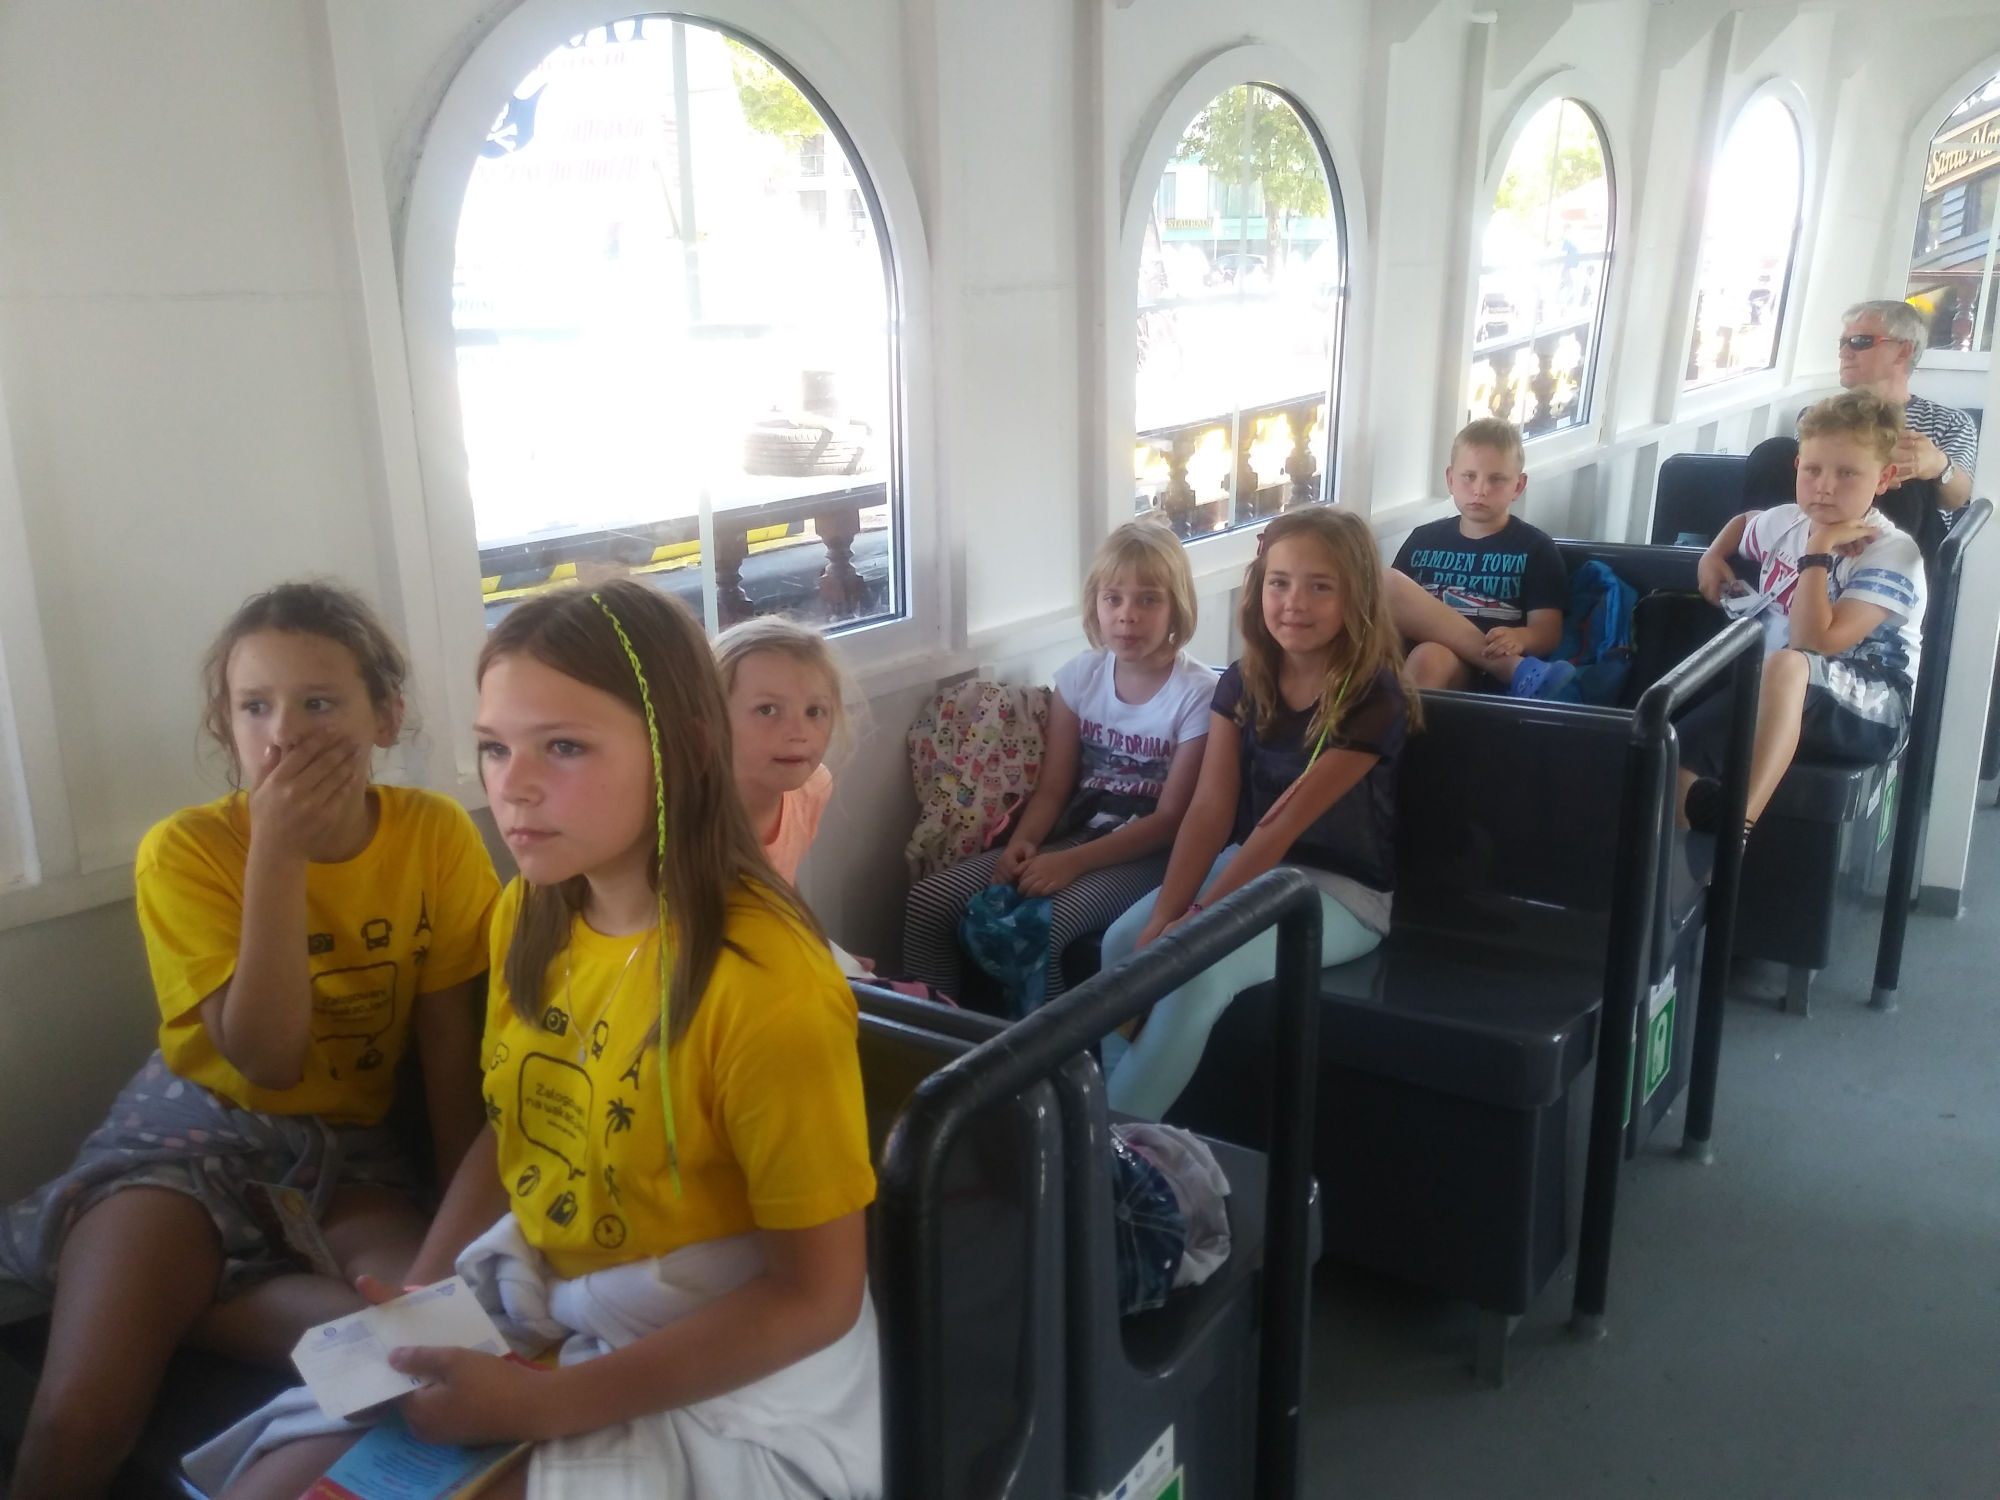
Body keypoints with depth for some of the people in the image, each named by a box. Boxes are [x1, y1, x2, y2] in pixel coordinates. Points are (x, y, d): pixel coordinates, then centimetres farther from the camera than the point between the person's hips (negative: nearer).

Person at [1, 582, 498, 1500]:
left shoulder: (436, 836, -10)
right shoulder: (187, 850, -14)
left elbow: (448, 1038, -3)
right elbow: (265, 1060, -21)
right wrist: (278, 851, -27)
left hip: (347, 1147, 3)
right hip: (193, 1131, -3)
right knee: (81, 1419, -24)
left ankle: (164, 1290, -7)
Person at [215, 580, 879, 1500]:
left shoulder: (763, 983, -25)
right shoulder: (529, 915, -2)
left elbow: (817, 1297, -20)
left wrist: (545, 1405, -21)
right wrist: (419, 1297, -3)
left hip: (717, 1372, -6)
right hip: (526, 1305, 7)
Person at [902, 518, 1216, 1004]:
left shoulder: (1198, 692, -12)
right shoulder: (1079, 675, 3)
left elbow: (1171, 819, -14)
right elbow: (1053, 787, 4)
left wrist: (1072, 862, -23)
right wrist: (1022, 842, -17)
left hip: (1145, 854, -5)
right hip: (1073, 836, 6)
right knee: (927, 903, -12)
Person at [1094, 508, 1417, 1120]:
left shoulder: (1373, 700, -18)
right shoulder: (1243, 683, 0)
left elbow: (1284, 825, -22)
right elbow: (1210, 809, -8)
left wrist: (1195, 921, -24)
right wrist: (1163, 918, -20)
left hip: (1341, 889, -6)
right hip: (1247, 863, 6)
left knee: (1201, 970, -27)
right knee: (1124, 941, -17)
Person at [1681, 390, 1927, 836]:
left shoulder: (1892, 554, -11)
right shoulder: (1785, 522, 9)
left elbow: (1813, 641, -25)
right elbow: (1744, 520, 38)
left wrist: (1818, 552, -18)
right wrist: (1713, 556, 18)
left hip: (1870, 710, -6)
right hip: (1771, 698, 7)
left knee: (1786, 665, -41)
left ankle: (1736, 822, -50)